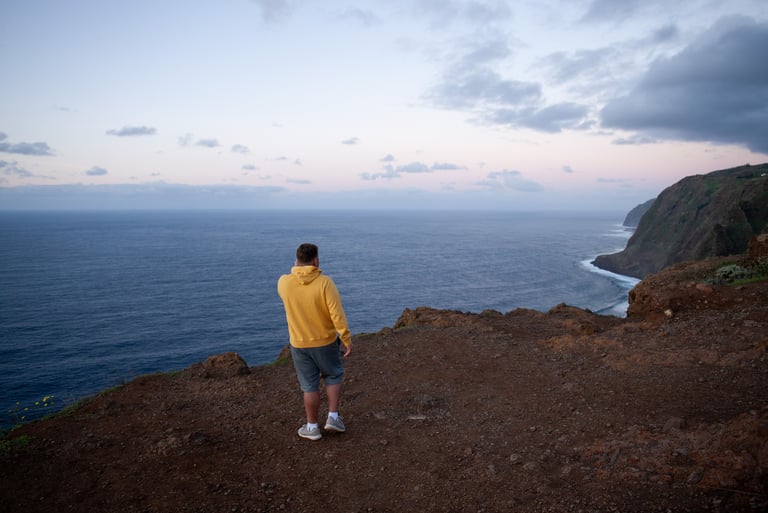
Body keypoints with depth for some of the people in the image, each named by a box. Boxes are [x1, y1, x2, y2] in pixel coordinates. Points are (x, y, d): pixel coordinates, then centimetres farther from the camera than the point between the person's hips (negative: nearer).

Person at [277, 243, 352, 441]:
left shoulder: (284, 282, -10)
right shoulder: (325, 283, -19)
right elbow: (337, 315, -20)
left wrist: (295, 270, 16)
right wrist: (347, 339, -11)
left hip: (299, 344, 2)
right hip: (326, 342, -2)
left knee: (310, 386, 14)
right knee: (333, 377, 22)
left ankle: (312, 427, 24)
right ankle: (333, 417, 19)